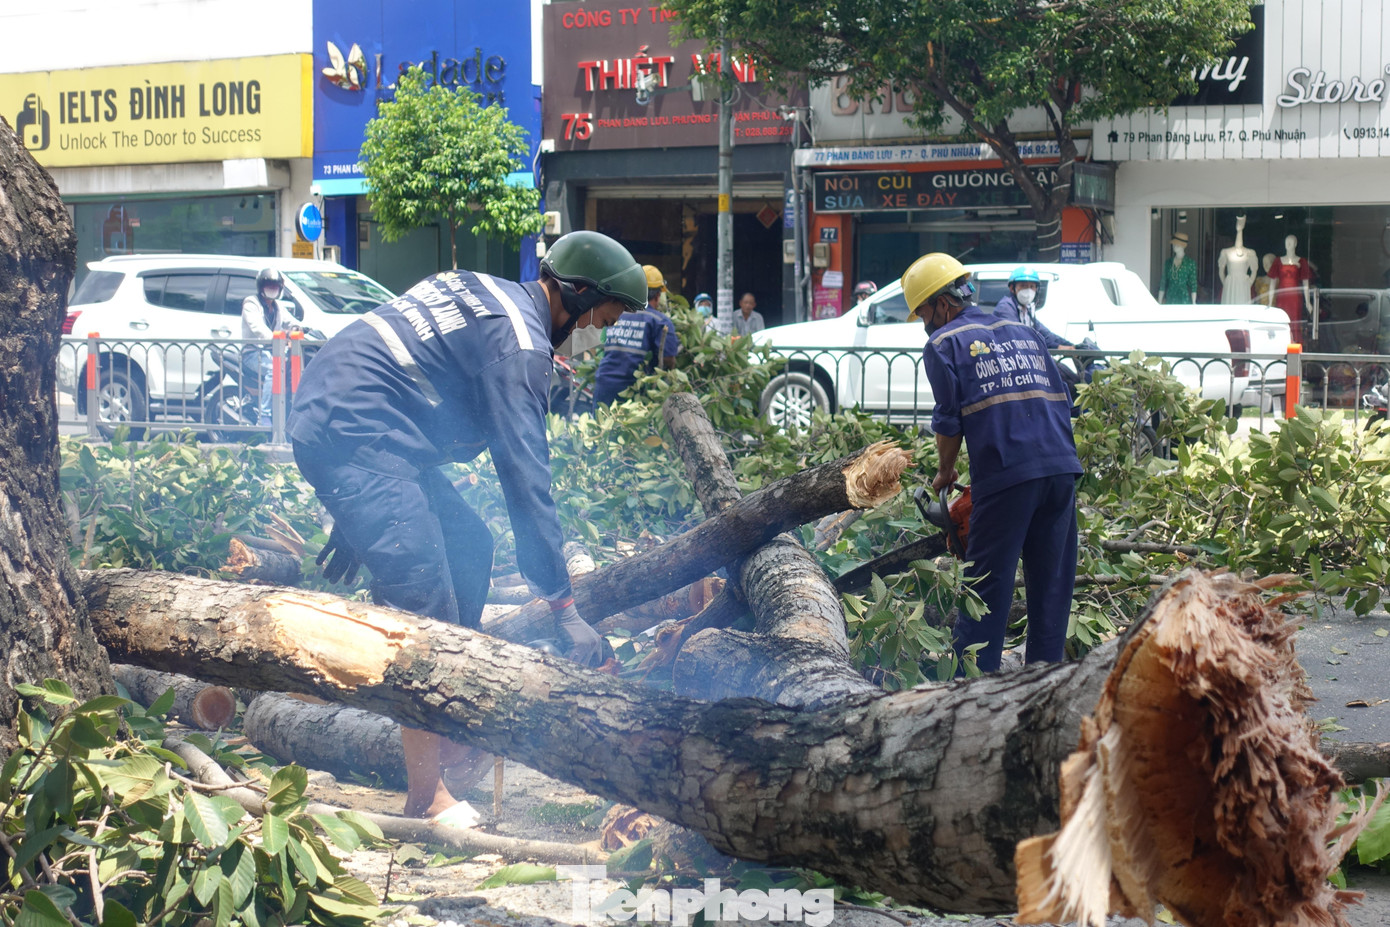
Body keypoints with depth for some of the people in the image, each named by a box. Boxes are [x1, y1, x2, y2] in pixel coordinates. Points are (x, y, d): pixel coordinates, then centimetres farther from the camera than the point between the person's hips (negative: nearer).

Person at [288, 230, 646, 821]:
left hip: (331, 414, 11)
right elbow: (526, 479, -15)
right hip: (353, 441, -11)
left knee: (468, 547, 16)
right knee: (426, 603, -14)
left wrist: (351, 522, 27)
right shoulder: (518, 343, -11)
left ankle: (451, 744, 19)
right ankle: (426, 797, -12)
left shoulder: (481, 293, 19)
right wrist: (563, 607, -13)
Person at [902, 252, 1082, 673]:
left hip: (1006, 476, -5)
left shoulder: (944, 343, 5)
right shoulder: (1024, 334, 22)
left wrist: (945, 473, 16)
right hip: (1063, 466, 5)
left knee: (988, 587, -1)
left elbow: (949, 420, 1)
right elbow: (1061, 401, 20)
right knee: (1052, 583, 11)